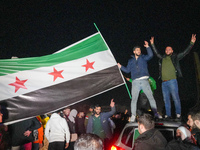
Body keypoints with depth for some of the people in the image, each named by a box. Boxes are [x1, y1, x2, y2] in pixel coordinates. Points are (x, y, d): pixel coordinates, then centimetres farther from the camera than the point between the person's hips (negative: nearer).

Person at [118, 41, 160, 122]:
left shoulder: (143, 57, 15)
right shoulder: (130, 61, 21)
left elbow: (150, 55, -4)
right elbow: (127, 70, 19)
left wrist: (147, 47, -13)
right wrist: (120, 67, 10)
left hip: (144, 80, -1)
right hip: (135, 82, 1)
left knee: (151, 97, -4)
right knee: (134, 99, -3)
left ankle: (156, 113, 3)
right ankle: (133, 115, 2)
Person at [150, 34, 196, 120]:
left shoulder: (175, 57, 8)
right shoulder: (162, 59, 18)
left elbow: (185, 52, 6)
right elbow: (156, 53, 32)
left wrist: (192, 43, 0)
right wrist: (152, 44, 35)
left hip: (172, 81, -4)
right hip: (164, 82, 5)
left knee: (175, 98, -6)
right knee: (166, 100, 6)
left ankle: (178, 115, 1)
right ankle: (168, 115, 12)